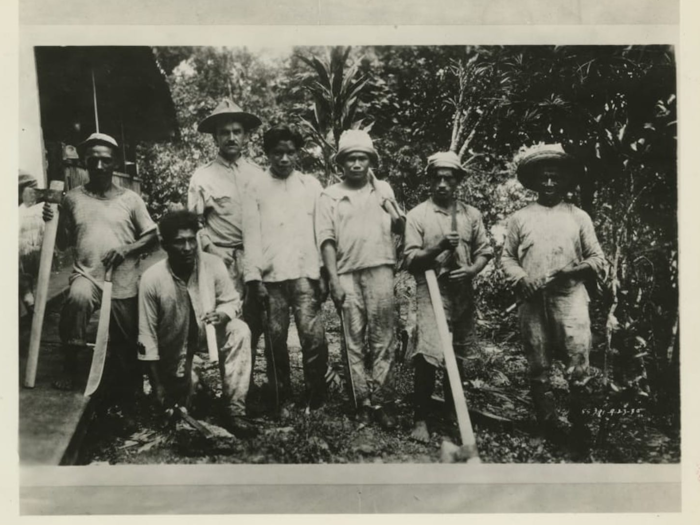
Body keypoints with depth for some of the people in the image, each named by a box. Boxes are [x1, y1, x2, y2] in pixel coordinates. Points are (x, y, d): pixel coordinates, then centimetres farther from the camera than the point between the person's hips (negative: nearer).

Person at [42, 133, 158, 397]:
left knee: (126, 345, 4)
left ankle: (126, 391, 33)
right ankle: (70, 368, -14)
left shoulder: (130, 198, 2)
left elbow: (152, 235, 3)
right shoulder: (72, 198, 5)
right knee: (77, 297, -34)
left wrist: (126, 249, -14)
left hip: (124, 283, 0)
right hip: (87, 275, 0)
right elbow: (62, 244, 11)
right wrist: (51, 221, -8)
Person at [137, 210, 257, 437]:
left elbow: (232, 300, -5)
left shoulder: (213, 264, -20)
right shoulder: (152, 279, -23)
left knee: (239, 331, -28)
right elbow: (147, 335, -16)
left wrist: (222, 314, -31)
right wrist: (158, 387, -13)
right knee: (181, 407, -4)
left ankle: (234, 412, -22)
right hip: (173, 348, -1)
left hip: (208, 333, 1)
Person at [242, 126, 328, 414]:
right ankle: (280, 398, 17)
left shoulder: (311, 185, 10)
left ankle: (316, 400, 7)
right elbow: (251, 234, 4)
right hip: (271, 275, 0)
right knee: (276, 339, 4)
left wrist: (325, 272, 1)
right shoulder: (256, 187, 8)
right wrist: (254, 276, -4)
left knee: (314, 337, -7)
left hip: (306, 272, 0)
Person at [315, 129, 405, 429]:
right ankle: (362, 400, 8)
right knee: (354, 340, 1)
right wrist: (334, 280, -7)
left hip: (380, 269, 1)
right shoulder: (330, 196, 8)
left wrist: (396, 218, -2)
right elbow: (326, 240, 2)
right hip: (347, 273, -1)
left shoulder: (383, 189, 15)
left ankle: (381, 400, 4)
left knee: (382, 338, -2)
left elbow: (401, 229, 21)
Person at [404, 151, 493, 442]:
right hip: (432, 291, -4)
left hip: (463, 293, 4)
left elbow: (484, 250, 11)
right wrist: (438, 248, -22)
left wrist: (472, 269, -9)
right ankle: (421, 420, -3)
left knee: (457, 356, 14)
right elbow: (411, 260, -6)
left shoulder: (471, 214, 9)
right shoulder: (417, 216, -2)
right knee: (428, 356, -15)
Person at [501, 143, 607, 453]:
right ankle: (548, 422, 20)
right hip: (533, 303, 1)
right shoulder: (520, 218, 11)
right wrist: (522, 279, -7)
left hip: (570, 299, -1)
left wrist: (572, 271, -9)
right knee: (538, 368, 7)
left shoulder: (579, 217, 11)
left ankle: (578, 424, 9)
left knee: (579, 366, -8)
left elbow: (598, 261, 9)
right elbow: (507, 258, 12)